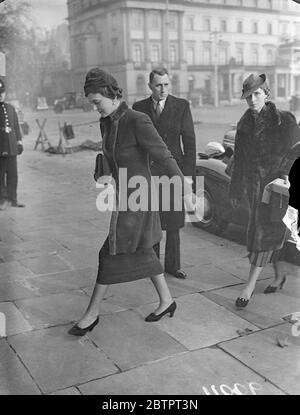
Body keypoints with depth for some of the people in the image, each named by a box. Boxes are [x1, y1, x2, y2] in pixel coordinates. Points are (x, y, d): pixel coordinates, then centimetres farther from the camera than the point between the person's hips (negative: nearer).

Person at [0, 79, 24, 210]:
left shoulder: (11, 108, 13)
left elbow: (16, 126, 16)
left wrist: (19, 142, 11)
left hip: (11, 147, 4)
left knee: (13, 174, 5)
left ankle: (12, 199, 14)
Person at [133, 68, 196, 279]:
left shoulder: (182, 106, 0)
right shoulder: (139, 108, 4)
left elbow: (189, 141, -2)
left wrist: (189, 173, -7)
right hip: (147, 172, 1)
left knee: (173, 223, 7)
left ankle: (172, 265, 20)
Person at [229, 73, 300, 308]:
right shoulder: (244, 125, 7)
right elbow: (240, 161, 12)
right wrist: (236, 191, 14)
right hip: (255, 185, 5)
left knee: (264, 233, -7)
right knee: (274, 234, 14)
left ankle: (250, 286, -5)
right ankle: (279, 276, 30)